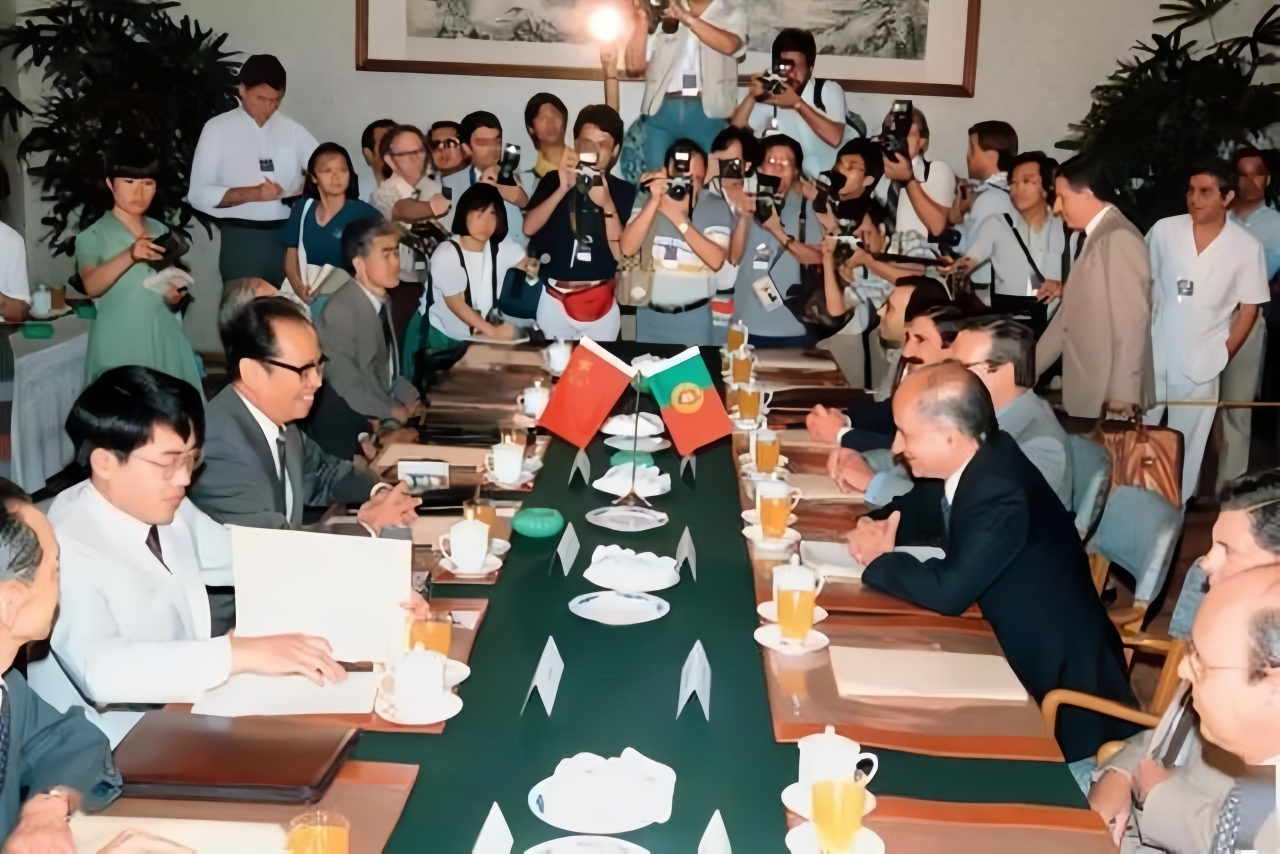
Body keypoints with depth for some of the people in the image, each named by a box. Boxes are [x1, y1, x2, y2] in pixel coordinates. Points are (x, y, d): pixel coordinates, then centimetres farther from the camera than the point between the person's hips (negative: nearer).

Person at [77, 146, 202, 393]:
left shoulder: (161, 231, 14)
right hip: (119, 343, -4)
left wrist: (175, 295, 0)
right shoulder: (93, 235, -1)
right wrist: (129, 255, -31)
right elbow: (91, 286, -17)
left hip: (163, 339, 4)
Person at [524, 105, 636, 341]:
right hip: (555, 299, 1)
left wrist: (607, 205, -21)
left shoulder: (624, 191, -1)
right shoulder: (553, 181, 4)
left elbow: (622, 253, -8)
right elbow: (528, 228, -8)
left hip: (601, 302, -1)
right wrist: (563, 189, -18)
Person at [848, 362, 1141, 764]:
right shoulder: (967, 461, -4)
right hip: (1008, 638, 8)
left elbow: (949, 591, -30)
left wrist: (879, 560, -15)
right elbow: (917, 508, 13)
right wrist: (875, 527, -8)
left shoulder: (1001, 493, -29)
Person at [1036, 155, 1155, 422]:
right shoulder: (1096, 239, 18)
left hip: (1112, 398, -9)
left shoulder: (1119, 238, -12)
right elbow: (1070, 315, 21)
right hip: (1088, 395, 9)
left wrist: (1123, 392, -21)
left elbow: (1130, 318, -19)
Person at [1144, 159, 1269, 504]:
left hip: (1200, 365, -1)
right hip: (1151, 355, 1)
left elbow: (1248, 310, -1)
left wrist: (1222, 355, -6)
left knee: (1185, 446, 11)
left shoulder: (1247, 247, -7)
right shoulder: (1163, 231, -4)